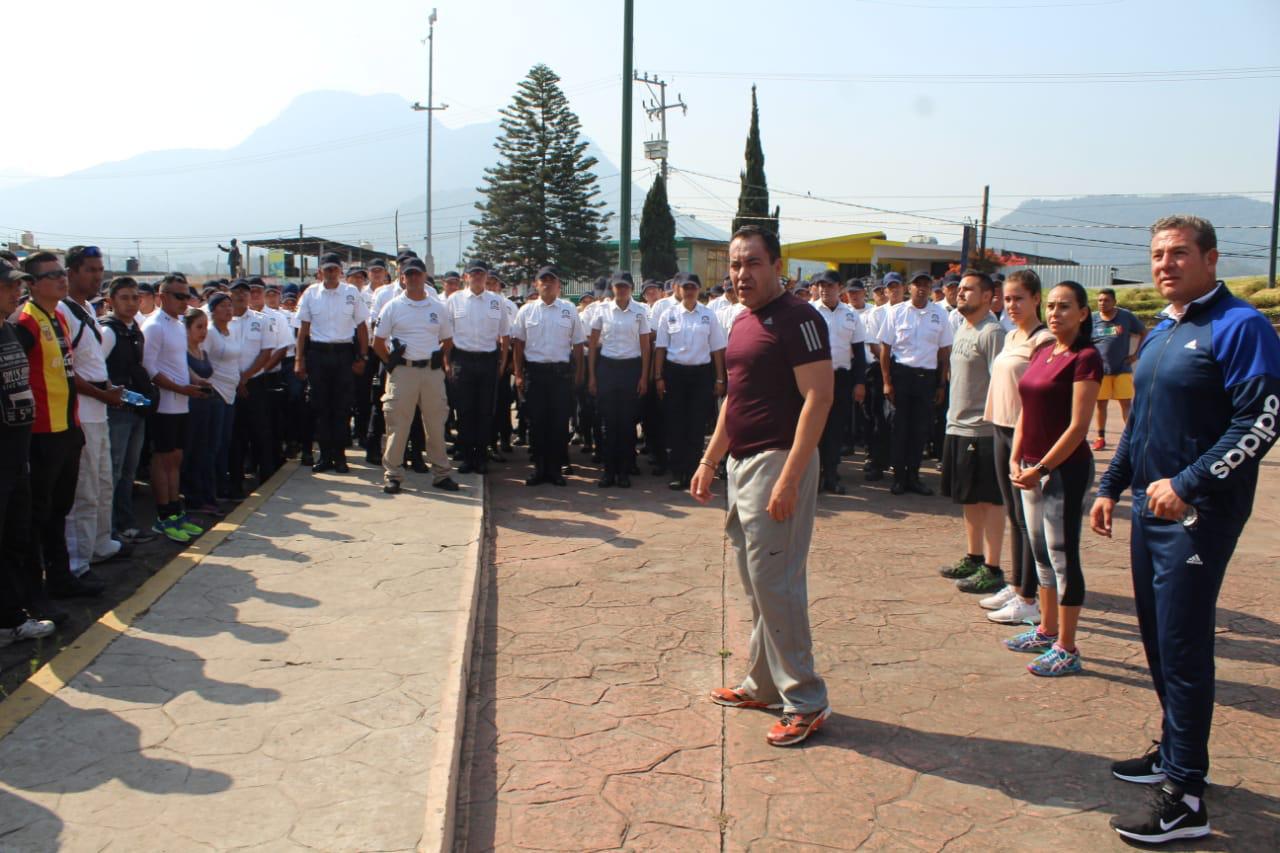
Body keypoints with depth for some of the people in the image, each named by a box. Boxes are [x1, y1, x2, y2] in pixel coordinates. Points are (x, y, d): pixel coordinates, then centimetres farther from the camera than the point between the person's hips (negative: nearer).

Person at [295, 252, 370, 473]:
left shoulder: (351, 293, 2)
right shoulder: (310, 293, 4)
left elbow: (362, 326, 5)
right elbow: (303, 328, 6)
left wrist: (362, 357, -1)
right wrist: (299, 359, 1)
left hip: (344, 353, -1)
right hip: (317, 353, 1)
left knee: (342, 407, 2)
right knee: (320, 407, 5)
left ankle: (339, 455, 11)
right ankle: (325, 455, 13)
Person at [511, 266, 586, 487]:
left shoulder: (569, 310, 4)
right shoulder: (526, 310, 5)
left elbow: (578, 344, 7)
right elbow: (518, 344, 7)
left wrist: (578, 374, 3)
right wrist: (518, 375, 3)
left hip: (562, 371, 0)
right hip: (534, 371, 0)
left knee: (560, 422, 2)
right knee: (536, 421, 4)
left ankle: (556, 468, 12)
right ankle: (539, 467, 14)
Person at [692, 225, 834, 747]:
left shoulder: (797, 318, -13)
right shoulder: (742, 323, 15)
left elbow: (818, 398, -19)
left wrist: (789, 479, -25)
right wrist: (709, 461, 19)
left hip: (779, 463, -9)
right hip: (742, 464, 9)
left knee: (774, 583, -7)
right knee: (755, 582, 16)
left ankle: (805, 701, 5)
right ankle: (763, 685, 28)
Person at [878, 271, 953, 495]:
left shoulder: (940, 314, 4)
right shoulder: (896, 312, -1)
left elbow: (945, 351, 7)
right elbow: (885, 348, -1)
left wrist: (941, 384, 5)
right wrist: (886, 382, -6)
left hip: (928, 376, 2)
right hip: (901, 373, -2)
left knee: (921, 429, 7)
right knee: (899, 427, 3)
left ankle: (913, 476, 18)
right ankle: (898, 477, 13)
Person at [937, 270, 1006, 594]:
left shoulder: (992, 333, -14)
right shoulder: (962, 329, 15)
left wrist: (994, 423, -21)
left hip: (981, 431, -9)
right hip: (957, 426, 9)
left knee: (989, 500, -2)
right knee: (969, 499, 16)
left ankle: (992, 570, 4)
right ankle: (973, 558, 27)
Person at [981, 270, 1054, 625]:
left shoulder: (1043, 340, -14)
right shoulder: (1011, 337, 13)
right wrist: (995, 423, 15)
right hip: (1003, 429, 9)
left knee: (1027, 517, -3)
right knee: (1012, 514, 16)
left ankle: (1028, 600, 5)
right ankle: (1015, 586, 27)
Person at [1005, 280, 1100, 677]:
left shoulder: (1085, 358, -12)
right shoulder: (1041, 353, 12)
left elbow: (1078, 426, -17)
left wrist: (1041, 468, -15)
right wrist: (1016, 460, 3)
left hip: (1065, 469, -8)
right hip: (1033, 469, 8)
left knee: (1063, 556, -2)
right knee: (1042, 553, 16)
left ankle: (1066, 650, 6)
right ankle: (1046, 631, 29)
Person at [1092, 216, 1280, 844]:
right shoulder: (1160, 332, 15)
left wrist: (1188, 484, -22)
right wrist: (1111, 486, 17)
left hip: (1197, 515, -8)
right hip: (1150, 509, 8)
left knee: (1182, 648, -5)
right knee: (1158, 640, 16)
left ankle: (1185, 797, 4)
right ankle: (1175, 750, 32)